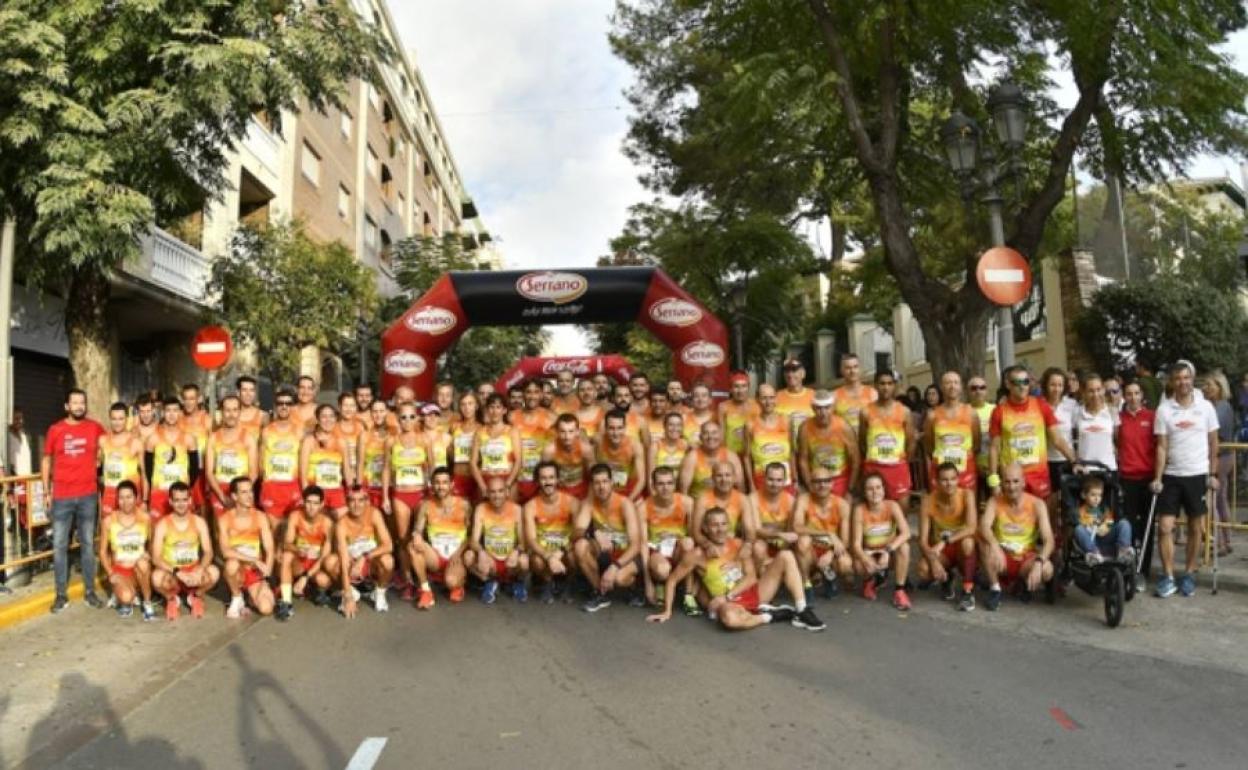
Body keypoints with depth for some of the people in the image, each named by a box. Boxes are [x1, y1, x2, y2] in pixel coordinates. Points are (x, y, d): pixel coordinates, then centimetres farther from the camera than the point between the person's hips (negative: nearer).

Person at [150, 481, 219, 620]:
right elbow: (156, 558, -16)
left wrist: (199, 571, -28)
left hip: (193, 571, 1)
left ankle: (196, 596, 4)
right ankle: (171, 599, 1)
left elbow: (208, 552, -8)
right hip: (171, 573, -1)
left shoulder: (199, 522, -5)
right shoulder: (162, 524, -10)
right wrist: (178, 572, -30)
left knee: (214, 572, -31)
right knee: (157, 577, -36)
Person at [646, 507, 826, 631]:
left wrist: (727, 596, -17)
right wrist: (667, 612, -4)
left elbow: (751, 577, -4)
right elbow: (672, 580, 0)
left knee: (786, 556, -9)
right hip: (730, 603, -4)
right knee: (729, 618, -44)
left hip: (754, 593, 4)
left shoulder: (740, 546, 4)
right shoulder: (697, 555, -5)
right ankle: (771, 615, -17)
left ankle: (802, 612, -14)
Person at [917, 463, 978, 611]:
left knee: (966, 541, -37)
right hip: (940, 552, 1)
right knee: (924, 570, -30)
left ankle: (968, 592, -17)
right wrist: (933, 560, -34)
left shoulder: (967, 495, -19)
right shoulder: (928, 501, -16)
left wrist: (945, 541, -42)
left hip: (965, 551, -1)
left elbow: (971, 528, -34)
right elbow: (923, 540, -17)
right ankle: (946, 580, 9)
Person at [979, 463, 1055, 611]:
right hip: (1002, 559, 0)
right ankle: (995, 589, -12)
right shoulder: (995, 501, -10)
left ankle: (1027, 584, 7)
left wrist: (1039, 562, -36)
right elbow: (984, 526, -27)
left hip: (1026, 559, 0)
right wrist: (995, 547, -47)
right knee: (985, 542, -30)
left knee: (1046, 569, -32)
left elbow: (1049, 540, -18)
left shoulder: (1037, 504, -10)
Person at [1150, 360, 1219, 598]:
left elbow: (1213, 443, 4)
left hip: (1198, 475, 1)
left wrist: (1213, 474, 0)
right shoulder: (1164, 409, -3)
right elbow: (1161, 447, -3)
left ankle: (1189, 574, 20)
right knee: (1164, 527, -4)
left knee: (1195, 528, 8)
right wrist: (1157, 478, -8)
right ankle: (1168, 577, 5)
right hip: (1171, 476, -1)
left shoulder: (1206, 407, -1)